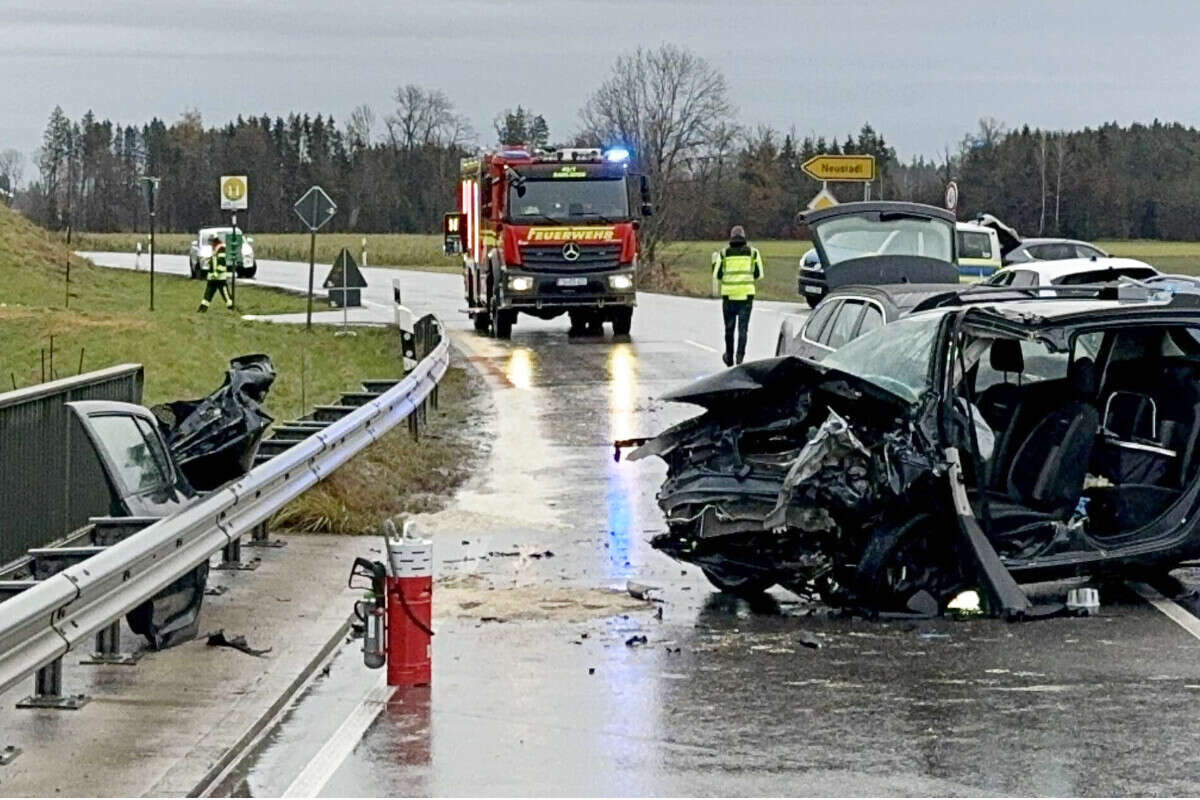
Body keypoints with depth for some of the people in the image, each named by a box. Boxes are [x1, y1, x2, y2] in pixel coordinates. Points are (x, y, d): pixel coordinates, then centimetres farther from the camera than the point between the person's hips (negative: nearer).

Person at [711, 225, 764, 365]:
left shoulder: (724, 254, 1)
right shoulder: (752, 252, 2)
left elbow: (717, 275, 1)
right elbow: (759, 274, 5)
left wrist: (715, 261, 18)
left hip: (729, 296, 0)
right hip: (746, 295, 0)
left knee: (729, 328, 14)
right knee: (743, 329, 2)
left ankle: (729, 358, 25)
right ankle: (740, 355, -12)